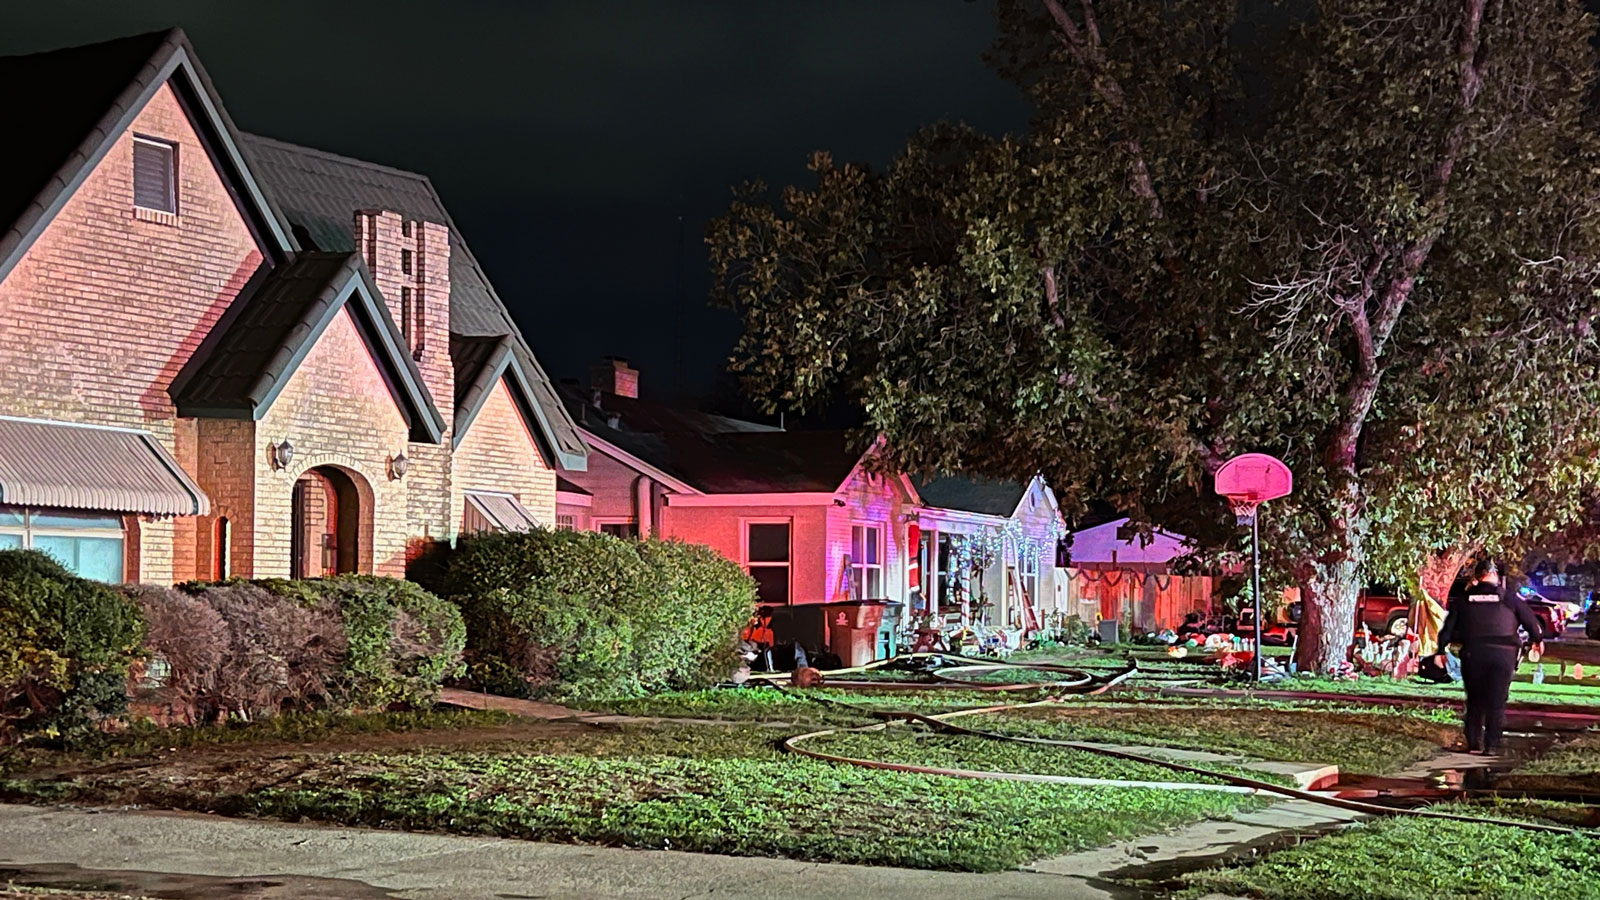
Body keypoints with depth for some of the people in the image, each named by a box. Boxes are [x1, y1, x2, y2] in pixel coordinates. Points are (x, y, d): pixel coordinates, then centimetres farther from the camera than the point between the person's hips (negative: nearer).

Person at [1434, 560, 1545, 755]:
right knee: (1497, 702, 3)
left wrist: (1441, 650, 12)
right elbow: (1530, 619, 10)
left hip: (1473, 653, 2)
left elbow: (1448, 626, 7)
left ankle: (1474, 743, 10)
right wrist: (1538, 639, 26)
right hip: (1503, 654, -2)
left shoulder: (1463, 599, 8)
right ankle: (1492, 745, -2)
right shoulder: (1509, 598, 4)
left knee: (1475, 700, 12)